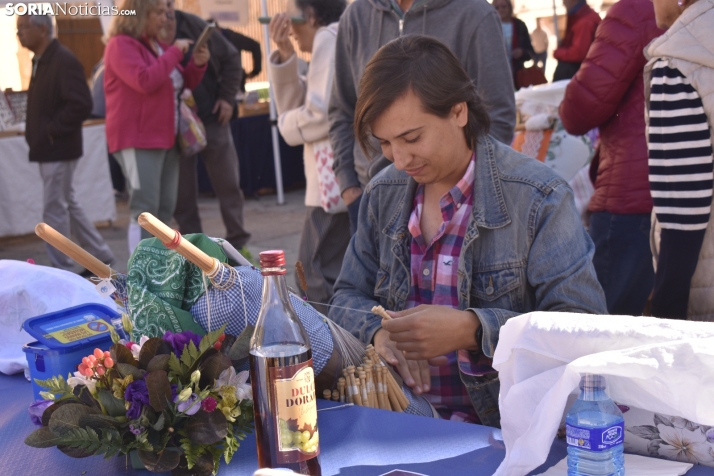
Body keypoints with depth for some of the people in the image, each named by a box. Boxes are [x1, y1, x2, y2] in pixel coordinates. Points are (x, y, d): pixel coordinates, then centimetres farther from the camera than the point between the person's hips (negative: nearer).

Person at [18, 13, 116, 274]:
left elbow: (81, 105, -25)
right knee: (68, 205, 16)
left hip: (58, 149, -10)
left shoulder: (64, 61, -17)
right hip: (47, 149, 10)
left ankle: (63, 272, 7)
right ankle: (102, 258, 26)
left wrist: (52, 131, -19)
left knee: (54, 210, -3)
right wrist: (35, 132, 8)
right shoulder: (41, 61, 13)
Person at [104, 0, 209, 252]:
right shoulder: (121, 44, -10)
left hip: (165, 138, 9)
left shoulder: (157, 45, 17)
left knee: (165, 209, 10)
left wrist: (197, 64, 3)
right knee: (145, 210, -12)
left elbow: (183, 83, 23)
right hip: (137, 140, -9)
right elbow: (145, 81, -24)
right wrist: (174, 52, -17)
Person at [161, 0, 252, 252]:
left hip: (212, 119, 2)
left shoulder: (193, 25, -1)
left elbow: (230, 58, 8)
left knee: (229, 184, 7)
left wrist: (227, 97, 1)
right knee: (183, 194, 4)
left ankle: (238, 243, 20)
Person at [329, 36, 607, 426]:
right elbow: (347, 299, 15)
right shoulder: (382, 194, 9)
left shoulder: (538, 199, -8)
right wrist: (379, 332, -9)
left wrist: (472, 330, -24)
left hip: (506, 424, -3)